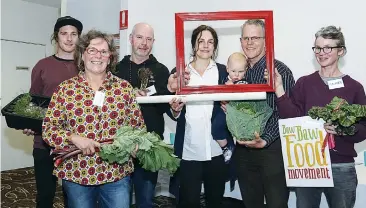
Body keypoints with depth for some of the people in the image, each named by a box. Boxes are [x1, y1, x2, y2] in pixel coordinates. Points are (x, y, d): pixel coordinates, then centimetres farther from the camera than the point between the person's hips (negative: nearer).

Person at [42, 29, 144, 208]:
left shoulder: (124, 87, 1)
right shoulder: (65, 89, -1)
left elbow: (138, 126, 5)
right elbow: (48, 128, -1)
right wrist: (73, 138, -17)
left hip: (117, 174, 1)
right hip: (76, 174, 0)